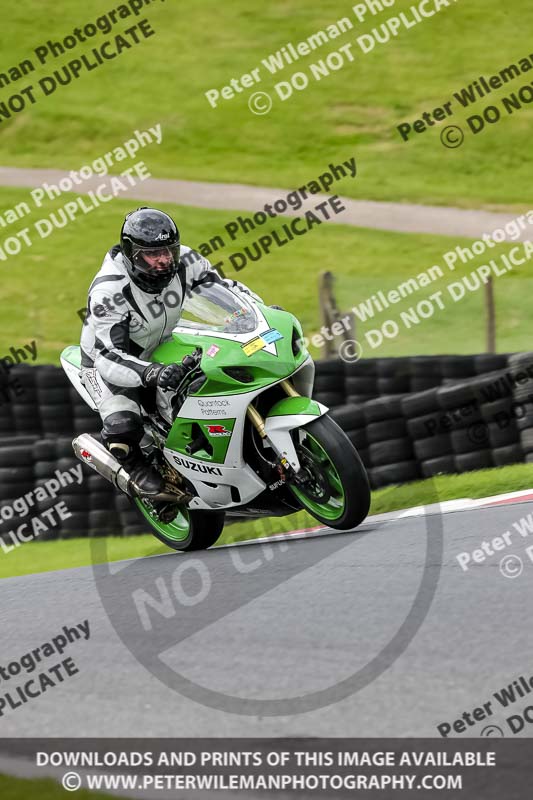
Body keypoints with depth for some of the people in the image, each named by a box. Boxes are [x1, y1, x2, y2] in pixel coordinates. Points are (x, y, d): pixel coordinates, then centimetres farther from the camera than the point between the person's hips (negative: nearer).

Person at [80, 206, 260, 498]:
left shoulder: (184, 261, -19)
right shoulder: (109, 291, -37)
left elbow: (222, 285, 1)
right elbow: (109, 357, -42)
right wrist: (154, 374, -59)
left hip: (160, 349, 6)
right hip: (106, 359, -6)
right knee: (123, 426, -29)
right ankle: (135, 465, 6)